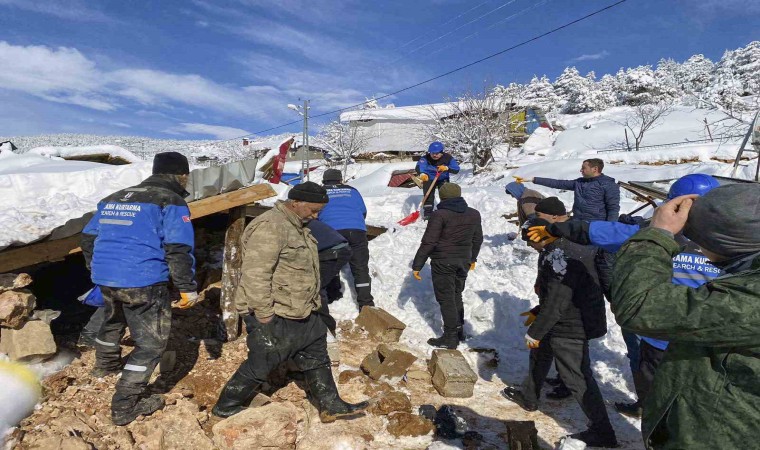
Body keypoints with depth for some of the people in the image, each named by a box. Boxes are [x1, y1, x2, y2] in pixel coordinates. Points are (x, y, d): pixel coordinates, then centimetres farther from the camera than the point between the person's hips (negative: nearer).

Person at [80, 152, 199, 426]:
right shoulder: (171, 202, -9)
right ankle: (125, 406, 11)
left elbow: (88, 238, 21)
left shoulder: (114, 198, 15)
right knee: (151, 342, 6)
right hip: (144, 283, -8)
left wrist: (96, 269, 35)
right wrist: (188, 288, -11)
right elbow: (178, 250, -18)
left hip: (105, 278, 8)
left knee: (113, 321, 35)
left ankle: (105, 364, 60)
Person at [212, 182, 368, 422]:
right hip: (273, 316, -10)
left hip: (300, 313, 10)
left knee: (316, 356, 16)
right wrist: (264, 313, -24)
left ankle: (330, 405, 29)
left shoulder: (296, 226, 11)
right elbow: (255, 274, -28)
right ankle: (225, 407, 28)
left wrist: (313, 302, 22)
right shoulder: (270, 227, -24)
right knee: (260, 365, 6)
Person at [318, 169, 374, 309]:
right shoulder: (352, 190, 23)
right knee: (361, 268, 3)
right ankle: (366, 304, -1)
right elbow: (363, 212, 24)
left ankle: (332, 295, 29)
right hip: (356, 231, 1)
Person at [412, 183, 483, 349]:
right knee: (456, 295, 20)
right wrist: (472, 258, 30)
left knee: (446, 299, 3)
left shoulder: (439, 215, -14)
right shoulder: (474, 214, 5)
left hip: (443, 262, -6)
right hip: (463, 262, 6)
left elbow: (428, 242, -16)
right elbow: (478, 239, 15)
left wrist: (417, 265, -10)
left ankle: (451, 337, 9)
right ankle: (459, 331, 30)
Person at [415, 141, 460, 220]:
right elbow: (419, 167, -44)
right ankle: (427, 213, 2)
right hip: (429, 179, -1)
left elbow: (456, 169, -24)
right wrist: (422, 174, -68)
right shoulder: (425, 158, -26)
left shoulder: (448, 158, -20)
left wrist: (447, 168, -45)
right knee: (428, 195, -8)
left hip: (443, 179, 1)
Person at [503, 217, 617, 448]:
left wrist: (535, 331, -16)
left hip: (570, 328, -11)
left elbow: (555, 302, -27)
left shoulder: (557, 257, -28)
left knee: (577, 377, 1)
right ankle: (528, 396, 43)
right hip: (580, 319, 11)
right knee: (540, 354, 25)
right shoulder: (574, 245, 3)